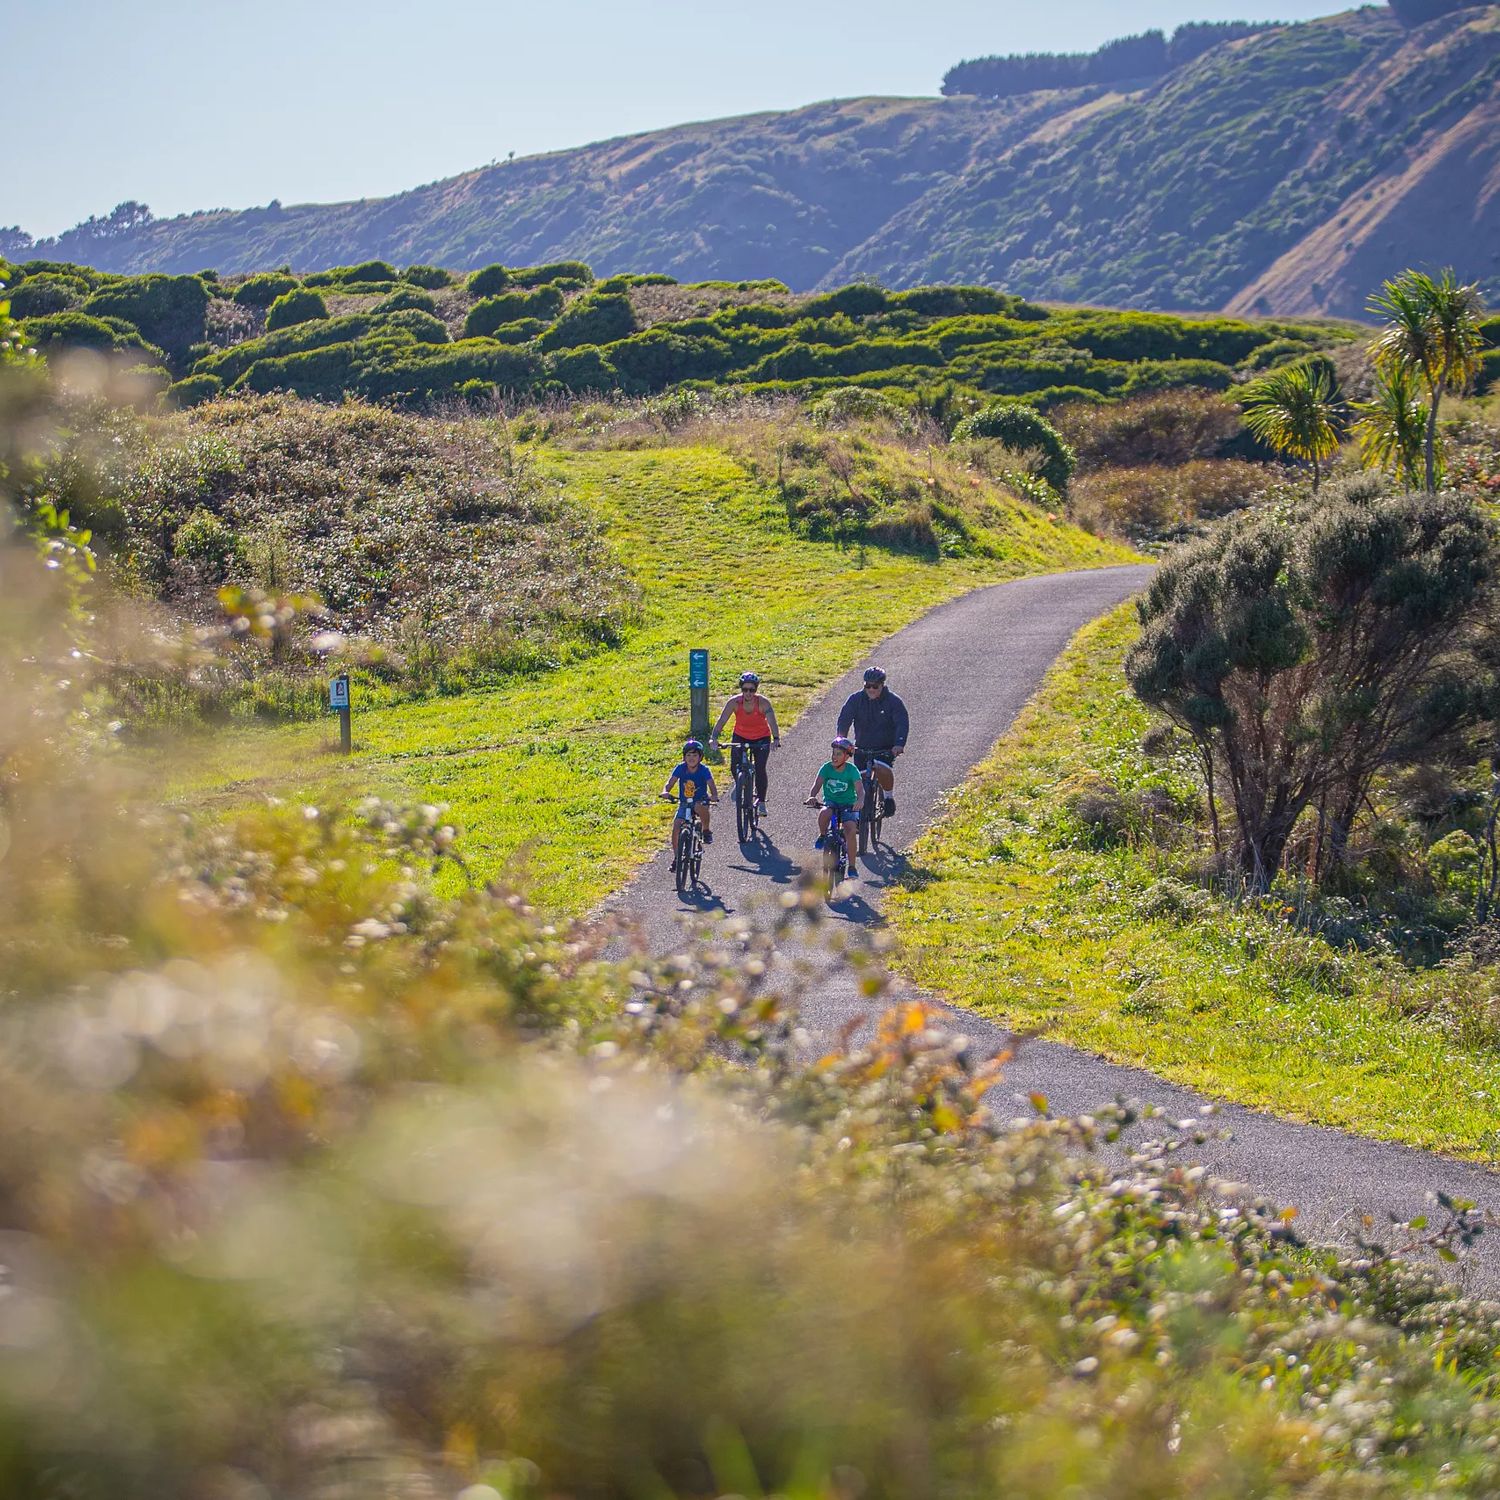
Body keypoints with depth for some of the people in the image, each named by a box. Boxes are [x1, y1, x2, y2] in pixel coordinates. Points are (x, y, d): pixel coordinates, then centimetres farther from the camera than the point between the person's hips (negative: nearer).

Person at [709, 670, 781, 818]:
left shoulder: (763, 702, -27)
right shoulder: (734, 702, -24)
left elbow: (772, 723, -37)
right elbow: (721, 721, -29)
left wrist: (776, 739, -55)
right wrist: (713, 738, -45)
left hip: (761, 738, -2)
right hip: (740, 737, 2)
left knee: (760, 769, -15)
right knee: (734, 767, -14)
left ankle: (761, 801, 5)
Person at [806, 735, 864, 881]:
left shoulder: (852, 770, -12)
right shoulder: (827, 767, -7)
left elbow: (860, 789, -24)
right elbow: (817, 785, -17)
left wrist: (860, 801, -46)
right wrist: (811, 797, -38)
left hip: (849, 805, -1)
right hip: (830, 803, 1)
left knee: (850, 830, -25)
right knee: (824, 814, -36)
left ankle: (852, 867, -14)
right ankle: (822, 835, -5)